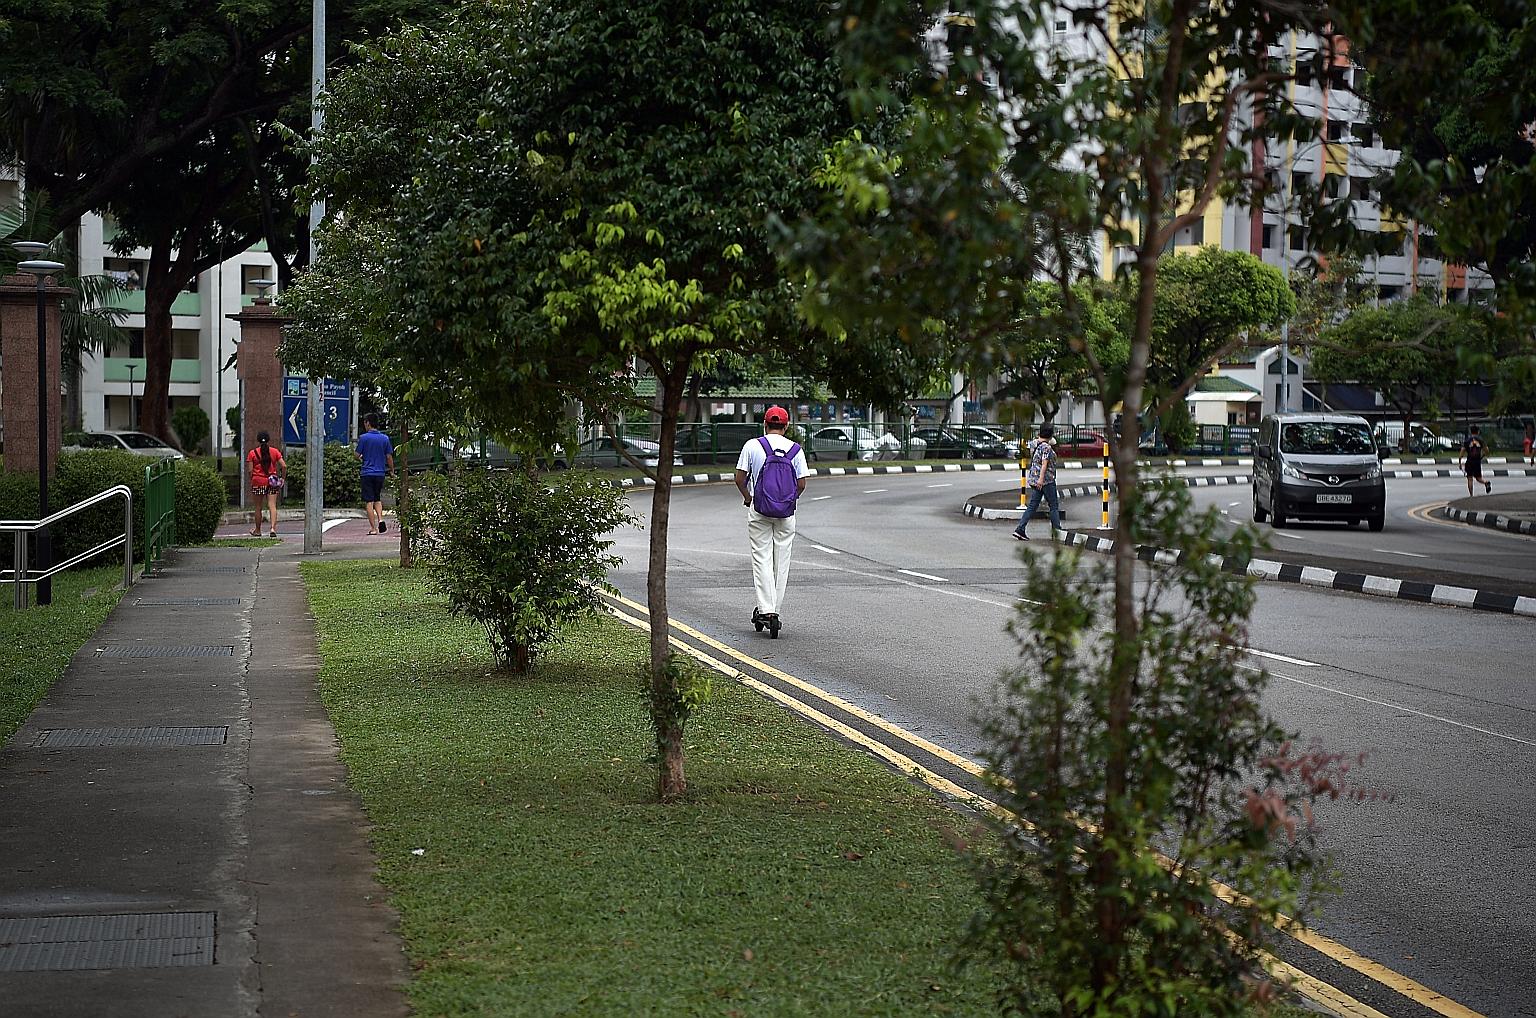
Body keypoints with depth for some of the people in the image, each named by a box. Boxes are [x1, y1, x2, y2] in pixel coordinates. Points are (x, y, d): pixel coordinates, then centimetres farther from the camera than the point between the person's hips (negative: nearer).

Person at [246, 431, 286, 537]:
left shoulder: (252, 453, 0)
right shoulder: (275, 451, 3)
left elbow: (250, 470, -3)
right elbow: (284, 466, -2)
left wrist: (250, 484, 6)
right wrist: (283, 478, 9)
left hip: (258, 481, -1)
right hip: (272, 481, 1)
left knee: (258, 507, 9)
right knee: (272, 505, -3)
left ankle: (258, 531, 20)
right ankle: (273, 527, -20)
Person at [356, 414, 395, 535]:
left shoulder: (364, 438, -7)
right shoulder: (385, 438, 3)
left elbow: (357, 455, -5)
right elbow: (389, 457, 5)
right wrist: (392, 471, 17)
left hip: (367, 473, -3)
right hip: (380, 473, 3)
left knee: (369, 502, 1)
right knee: (377, 499, 18)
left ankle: (373, 528, -2)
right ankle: (380, 520, -3)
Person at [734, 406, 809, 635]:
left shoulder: (753, 446, -4)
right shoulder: (795, 449, 0)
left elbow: (739, 478, -4)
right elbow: (801, 484, -1)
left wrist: (748, 498, 13)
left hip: (759, 512, -1)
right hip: (787, 513, 1)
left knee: (762, 559, 1)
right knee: (782, 561, 9)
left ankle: (766, 610, -9)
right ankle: (772, 610, 11)